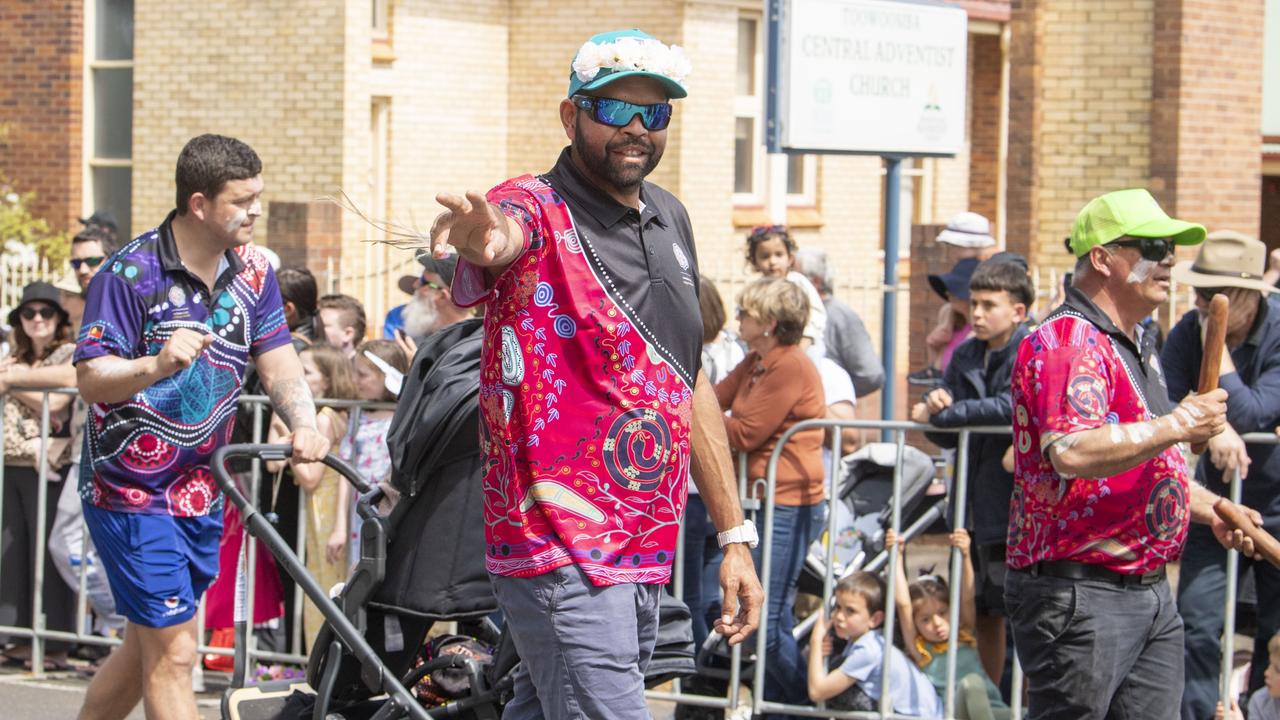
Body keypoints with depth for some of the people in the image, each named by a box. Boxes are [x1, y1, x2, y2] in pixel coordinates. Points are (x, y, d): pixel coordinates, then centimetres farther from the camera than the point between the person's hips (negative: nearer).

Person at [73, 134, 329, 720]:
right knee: (174, 654, -10)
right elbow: (91, 379, -19)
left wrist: (304, 424, -21)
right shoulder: (131, 273, -16)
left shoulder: (252, 272, 4)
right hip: (130, 491, -7)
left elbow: (278, 362, -1)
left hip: (199, 490, 7)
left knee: (146, 649, 15)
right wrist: (156, 365, -39)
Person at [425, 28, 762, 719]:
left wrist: (733, 533, 20)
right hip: (561, 557, -7)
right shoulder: (537, 208, -9)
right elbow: (504, 235, -36)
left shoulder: (670, 219, 14)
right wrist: (485, 237, -61)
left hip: (647, 555, 7)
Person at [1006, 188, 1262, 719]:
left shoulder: (1137, 349, 20)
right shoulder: (1067, 342, -14)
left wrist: (1211, 509, 16)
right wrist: (1178, 425, -21)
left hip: (1150, 591, 10)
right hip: (1078, 591, -10)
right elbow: (1072, 452, -30)